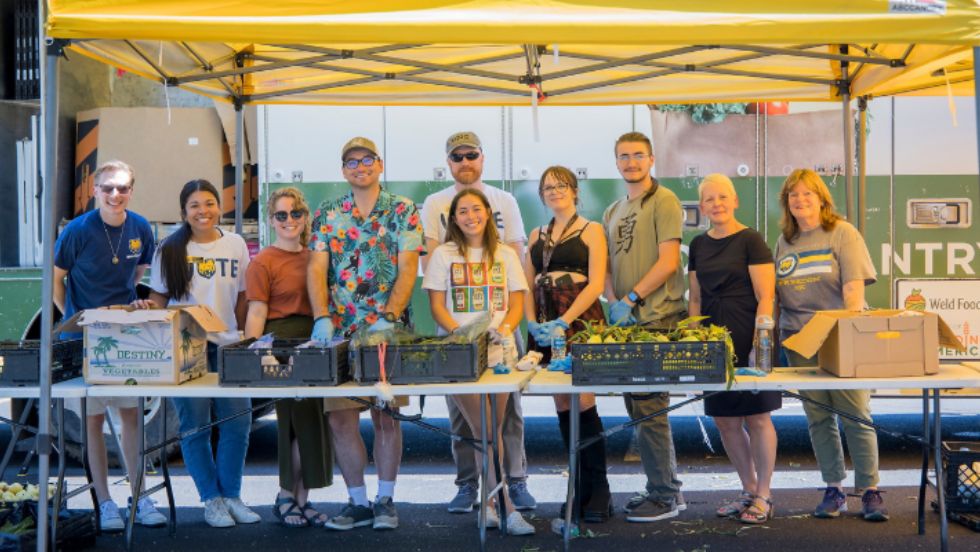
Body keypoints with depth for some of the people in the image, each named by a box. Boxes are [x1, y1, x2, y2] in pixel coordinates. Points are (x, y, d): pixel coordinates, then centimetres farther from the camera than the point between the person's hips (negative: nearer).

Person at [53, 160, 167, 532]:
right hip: (84, 337, -3)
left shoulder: (140, 229, -2)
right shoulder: (78, 230, -13)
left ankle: (140, 497, 15)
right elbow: (56, 277, -3)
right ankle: (105, 502, 12)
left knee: (131, 414, 7)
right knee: (93, 417, 4)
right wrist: (73, 318, -7)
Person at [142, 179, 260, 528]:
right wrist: (149, 307, -14)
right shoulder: (170, 250, 4)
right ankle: (212, 499, 14)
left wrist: (243, 338, 8)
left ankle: (231, 495, 15)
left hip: (227, 346, 2)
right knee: (195, 426, 1)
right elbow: (159, 296, 8)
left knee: (237, 422, -1)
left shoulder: (235, 245, 8)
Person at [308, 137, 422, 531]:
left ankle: (385, 500, 17)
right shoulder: (327, 214, 9)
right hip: (340, 332, 2)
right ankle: (358, 502, 14)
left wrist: (387, 318, -19)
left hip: (388, 330, -2)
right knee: (340, 418, 2)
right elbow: (316, 269, 0)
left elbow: (408, 269, -6)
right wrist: (322, 318, -15)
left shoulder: (402, 211, 3)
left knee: (386, 417, 3)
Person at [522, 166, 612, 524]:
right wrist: (532, 323, -3)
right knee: (562, 406, 5)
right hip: (545, 327, 5)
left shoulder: (591, 231, 3)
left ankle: (599, 489, -2)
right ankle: (579, 487, 13)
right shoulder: (537, 236, 18)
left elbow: (596, 284, -6)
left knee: (582, 401, -12)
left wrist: (564, 322, -16)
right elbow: (528, 286, 14)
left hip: (580, 322, -5)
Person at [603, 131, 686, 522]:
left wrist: (630, 299, -16)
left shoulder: (663, 201, -5)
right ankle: (667, 487, 24)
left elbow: (668, 262, -14)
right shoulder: (612, 213, 19)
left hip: (657, 318, -8)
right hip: (627, 320, 8)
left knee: (649, 408, -6)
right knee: (637, 407, 12)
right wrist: (613, 303, -1)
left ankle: (664, 496, 6)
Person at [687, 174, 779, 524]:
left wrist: (760, 343, -16)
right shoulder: (699, 245, 13)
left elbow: (765, 297, -10)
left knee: (756, 417, 0)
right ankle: (749, 491, 22)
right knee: (725, 420, 8)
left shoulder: (751, 241, -5)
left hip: (748, 337, -6)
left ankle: (763, 497, 12)